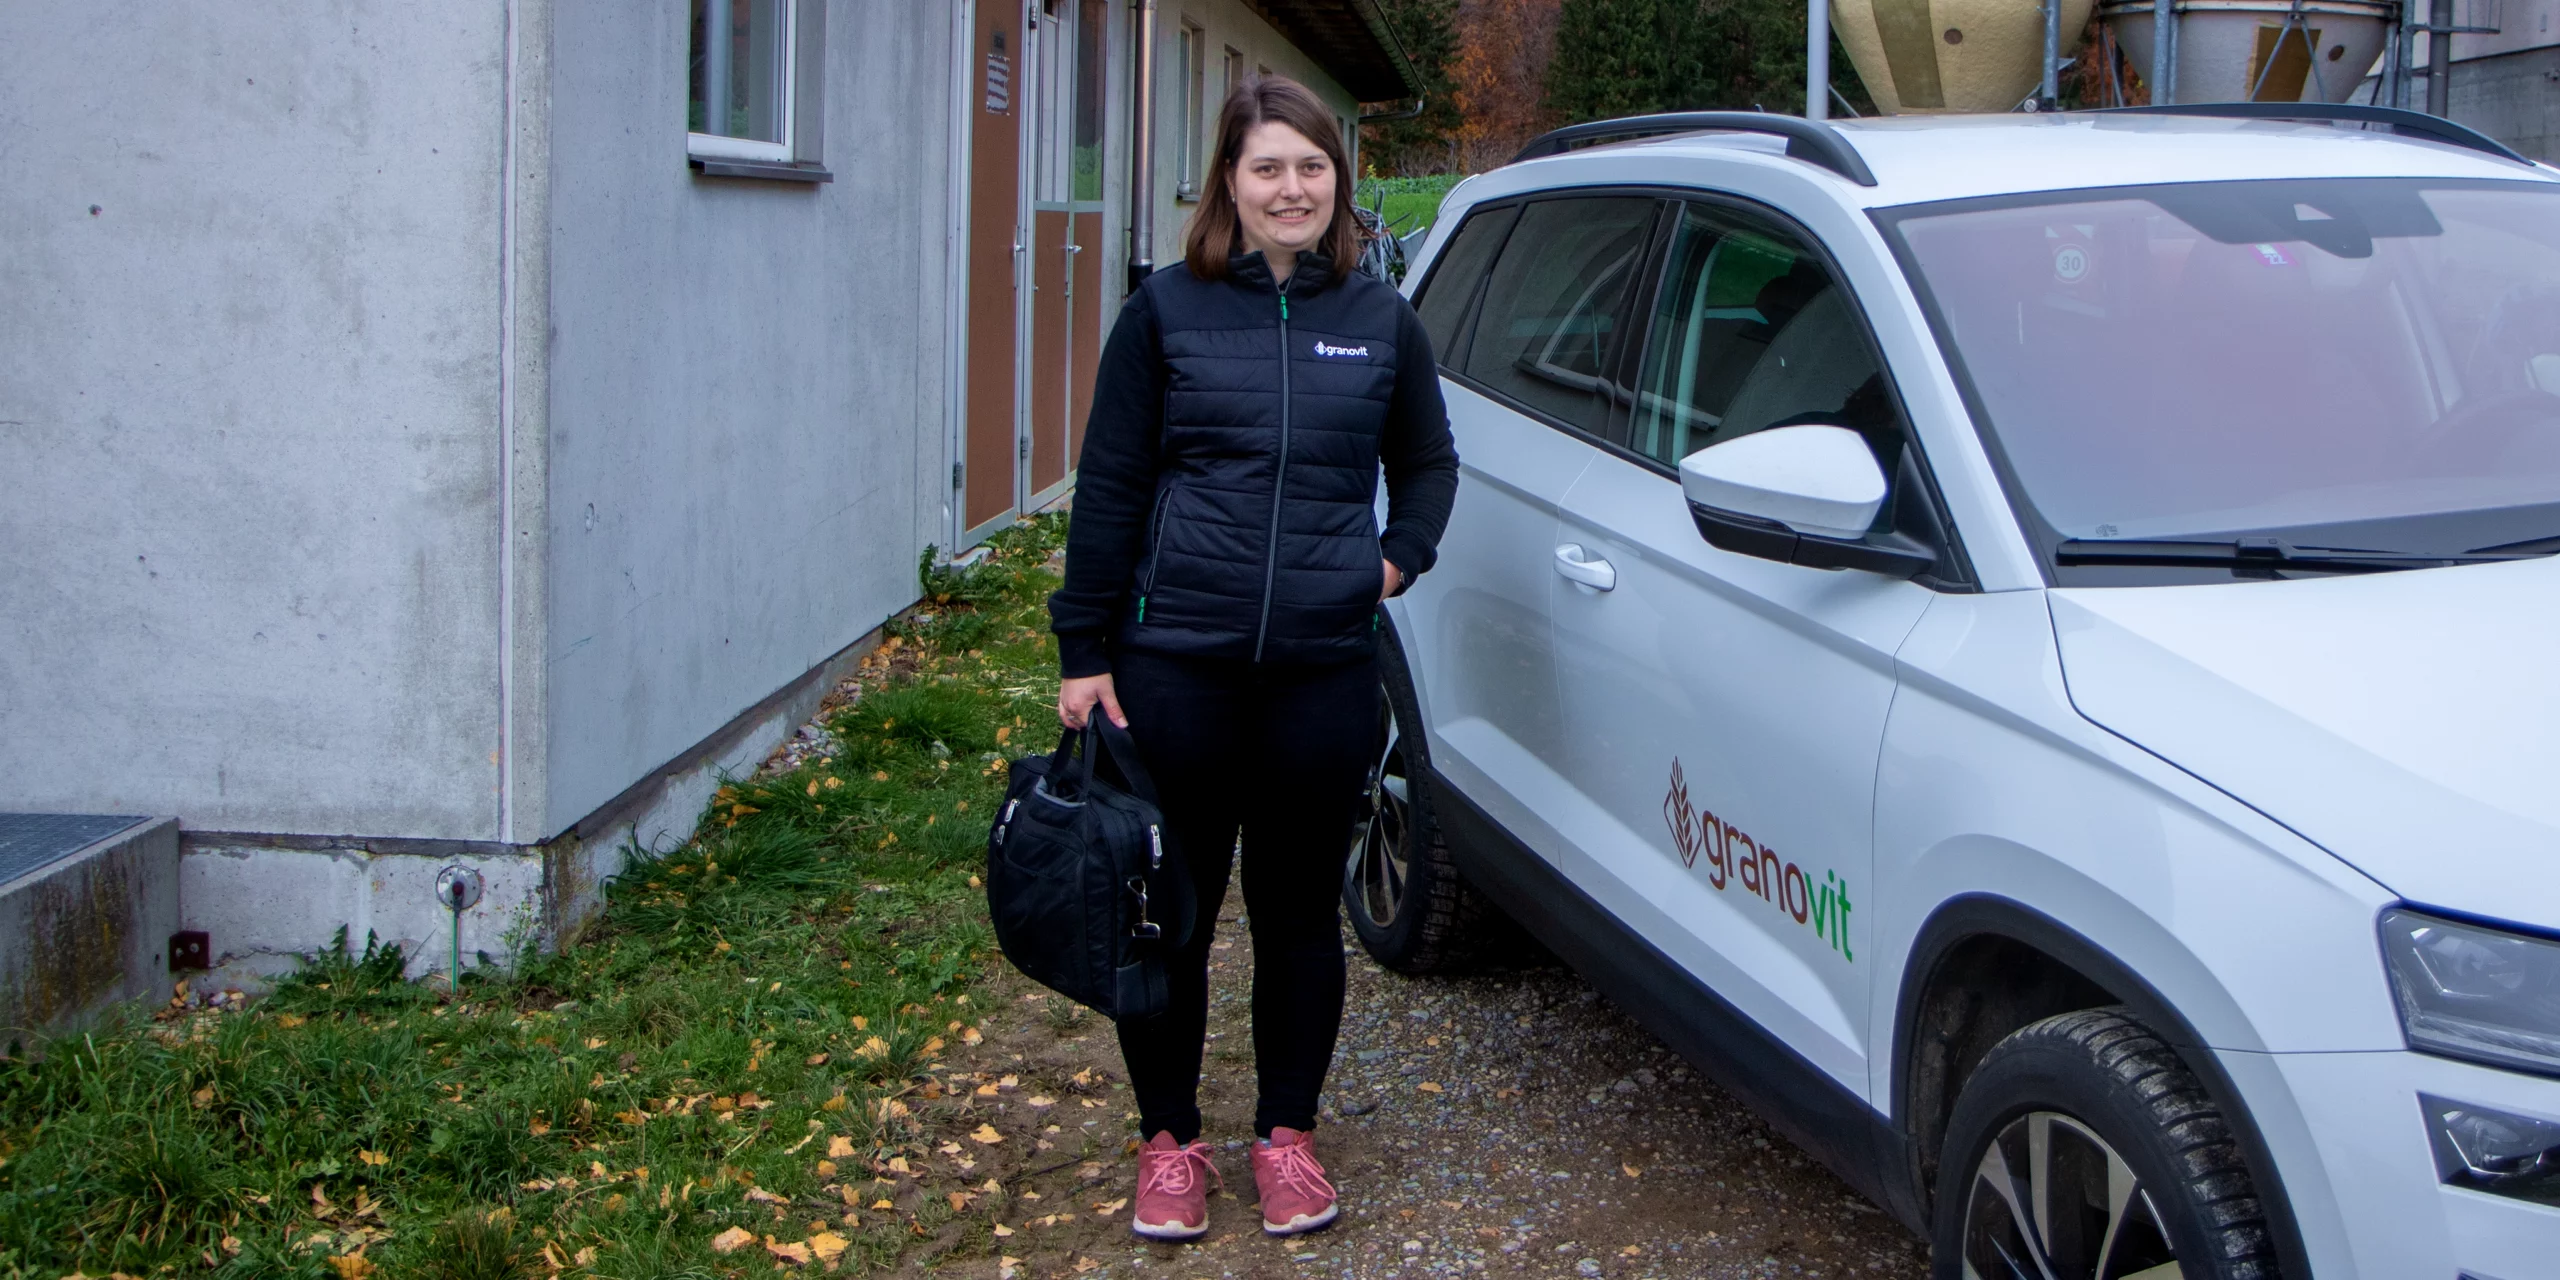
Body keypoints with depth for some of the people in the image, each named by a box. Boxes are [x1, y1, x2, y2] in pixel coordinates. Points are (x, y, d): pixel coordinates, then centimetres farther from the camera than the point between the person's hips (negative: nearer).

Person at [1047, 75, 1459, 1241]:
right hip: (1177, 662, -1)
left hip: (1325, 668, 2)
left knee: (1301, 911, 10)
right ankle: (1169, 1137, 22)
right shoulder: (1166, 312, 1)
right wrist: (1083, 651, -1)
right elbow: (1109, 485, 2)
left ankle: (1288, 1134, 26)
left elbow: (1428, 463, 22)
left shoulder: (1380, 322, 7)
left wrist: (1399, 556, 3)